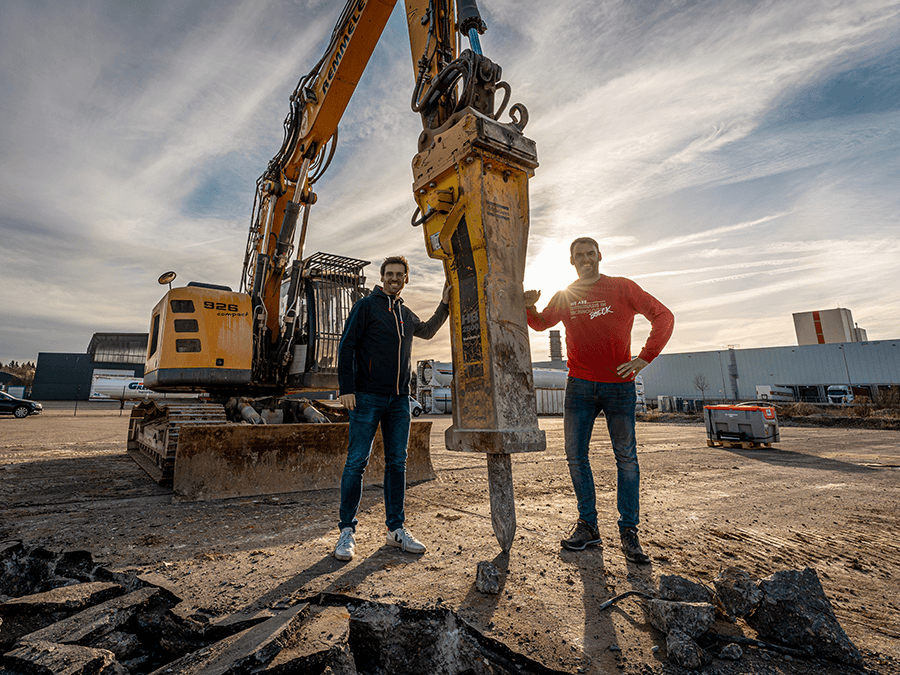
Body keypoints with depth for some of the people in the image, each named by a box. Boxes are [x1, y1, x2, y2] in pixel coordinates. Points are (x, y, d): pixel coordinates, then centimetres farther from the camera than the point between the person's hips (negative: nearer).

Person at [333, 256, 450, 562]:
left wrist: (444, 306, 25)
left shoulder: (406, 314, 17)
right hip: (367, 397, -5)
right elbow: (347, 346, -5)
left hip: (399, 399, 6)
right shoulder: (366, 305, 0)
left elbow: (427, 331, 37)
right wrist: (346, 387, -14)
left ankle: (396, 528, 19)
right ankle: (347, 531, 10)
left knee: (397, 464, 8)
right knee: (356, 462, -2)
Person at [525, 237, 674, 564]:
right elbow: (541, 323, 21)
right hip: (579, 386, 3)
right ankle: (587, 526, 14)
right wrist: (530, 307, -2)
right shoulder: (564, 296, 10)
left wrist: (645, 357, -5)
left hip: (619, 384, -2)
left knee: (626, 456, 1)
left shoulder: (622, 287, 2)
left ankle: (629, 531, 12)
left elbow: (663, 316, 4)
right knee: (575, 455, 2)